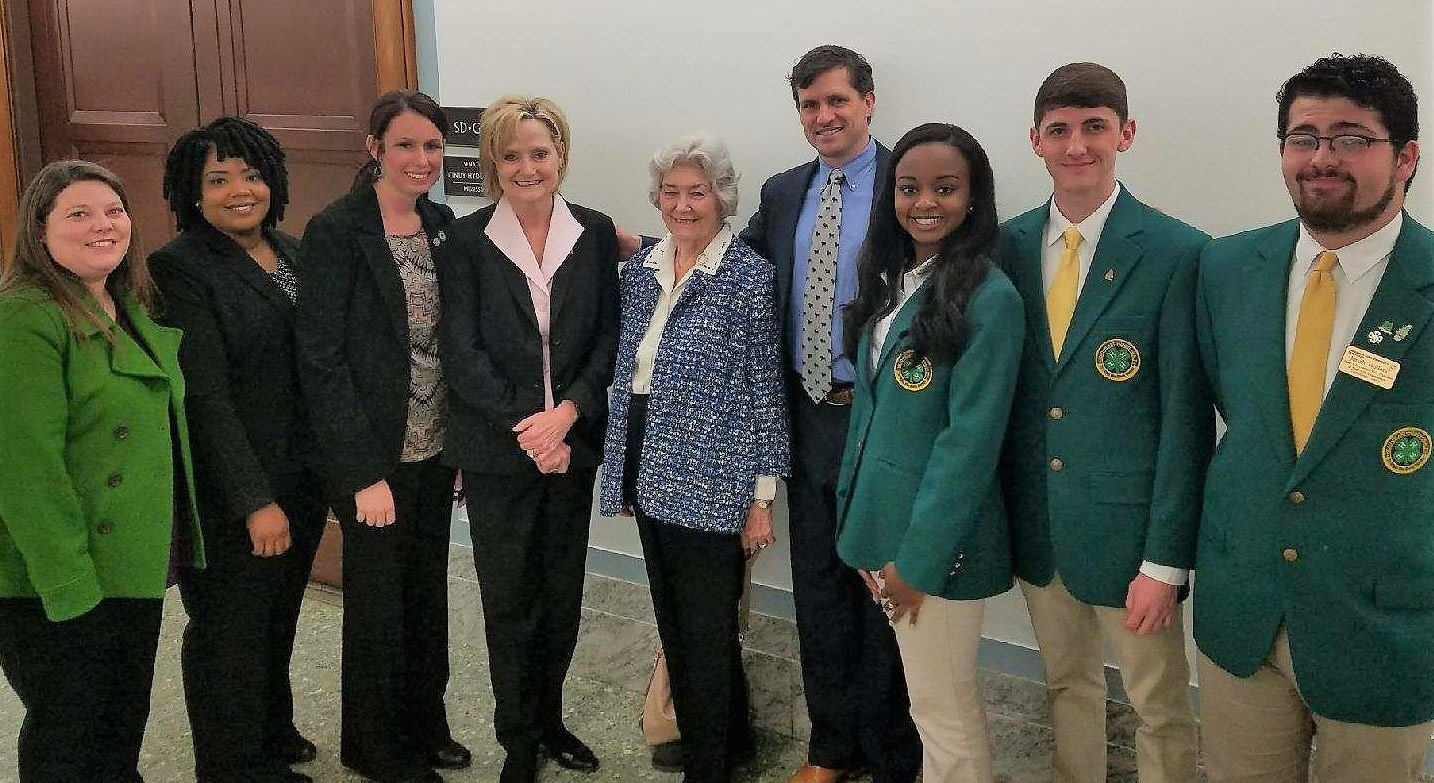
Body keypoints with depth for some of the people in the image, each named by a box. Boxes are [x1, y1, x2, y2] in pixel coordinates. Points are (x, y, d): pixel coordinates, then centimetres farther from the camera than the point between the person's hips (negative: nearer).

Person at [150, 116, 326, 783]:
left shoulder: (294, 253, 6)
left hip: (302, 477, 7)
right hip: (229, 494, -7)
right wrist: (255, 500, -21)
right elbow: (205, 396, -19)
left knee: (279, 619, 22)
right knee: (230, 633, 10)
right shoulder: (180, 269, -15)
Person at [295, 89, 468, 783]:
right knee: (379, 602, 9)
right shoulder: (335, 231, -13)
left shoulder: (442, 224, 5)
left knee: (428, 593, 17)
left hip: (435, 451, 6)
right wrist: (364, 475, -17)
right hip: (375, 458, -5)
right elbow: (320, 359, -16)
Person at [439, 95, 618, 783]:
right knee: (510, 599, 6)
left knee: (563, 593, 13)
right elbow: (463, 353, -8)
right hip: (497, 451, -2)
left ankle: (549, 719, 33)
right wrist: (526, 428, -15)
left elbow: (609, 340, 1)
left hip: (573, 445, 2)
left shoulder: (595, 233, 3)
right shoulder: (468, 240, -3)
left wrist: (565, 414, -13)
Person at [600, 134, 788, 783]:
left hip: (712, 485, -6)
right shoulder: (641, 268, 8)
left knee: (707, 634, 2)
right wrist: (624, 470, 13)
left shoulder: (748, 275, -9)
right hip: (652, 477, 6)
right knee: (674, 627, 16)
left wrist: (762, 497, -10)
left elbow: (765, 389, -9)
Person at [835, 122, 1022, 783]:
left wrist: (917, 556, -17)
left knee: (944, 711, 6)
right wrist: (859, 520, 10)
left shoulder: (990, 299, -16)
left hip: (938, 538, -7)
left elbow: (971, 439, -18)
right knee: (926, 698, 20)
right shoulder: (890, 281, 9)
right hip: (881, 520, 7)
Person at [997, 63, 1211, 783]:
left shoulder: (1176, 254, -12)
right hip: (1036, 527, 5)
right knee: (1067, 688, 21)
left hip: (1128, 531, -4)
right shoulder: (1009, 245, 2)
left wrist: (1166, 560, -15)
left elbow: (1187, 417, -13)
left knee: (1160, 711, 11)